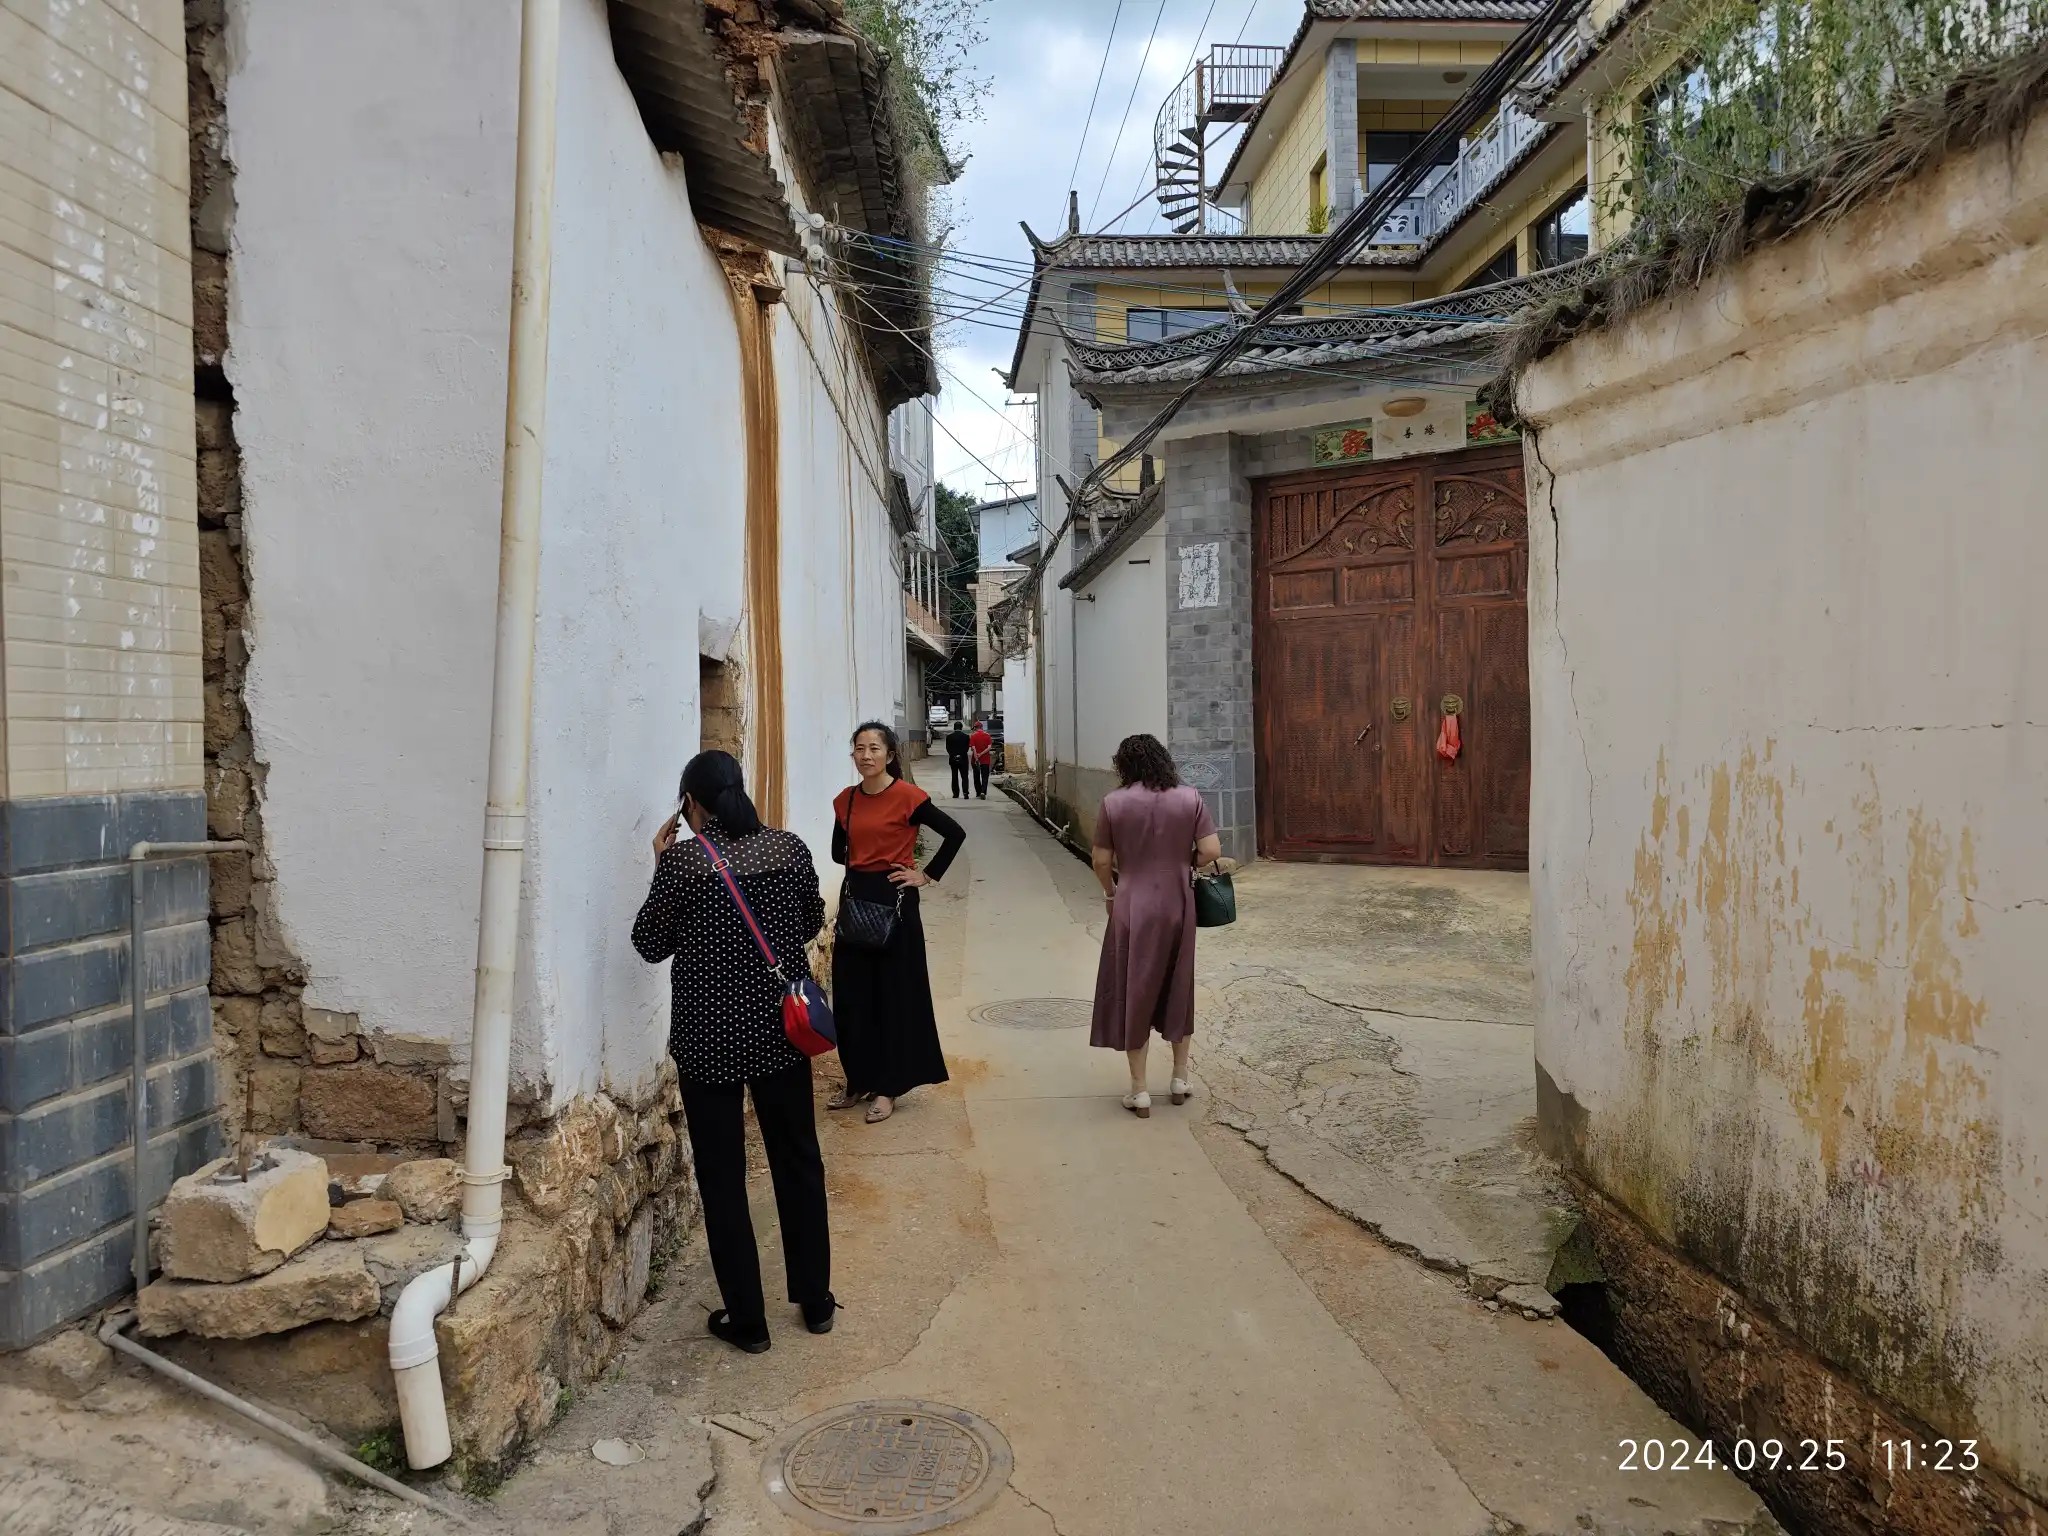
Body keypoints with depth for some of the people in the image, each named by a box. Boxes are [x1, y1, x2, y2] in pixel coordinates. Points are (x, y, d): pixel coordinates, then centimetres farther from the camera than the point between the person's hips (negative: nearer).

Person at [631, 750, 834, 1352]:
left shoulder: (683, 859, -15)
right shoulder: (790, 847, -4)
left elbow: (651, 944, -4)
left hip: (709, 1037, -3)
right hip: (781, 1027, 4)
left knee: (723, 1177, 10)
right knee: (799, 1162, 17)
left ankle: (746, 1320, 19)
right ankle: (816, 1302, 28)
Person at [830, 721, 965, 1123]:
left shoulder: (907, 796, -10)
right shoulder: (845, 800, 6)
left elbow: (955, 833, -11)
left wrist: (928, 875, -8)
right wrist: (861, 864, 4)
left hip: (894, 899, -5)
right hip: (854, 898, 6)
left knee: (895, 993, 2)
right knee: (852, 994, 9)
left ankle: (888, 1087, 12)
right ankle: (860, 1081, 23)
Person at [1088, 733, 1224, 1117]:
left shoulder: (1113, 803, -8)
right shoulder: (1189, 798, -4)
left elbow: (1101, 862, -5)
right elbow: (1212, 851, -7)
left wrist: (1110, 893, 14)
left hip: (1133, 908, -2)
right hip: (1177, 906, 3)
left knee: (1133, 993, 8)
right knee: (1178, 990, 18)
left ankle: (1140, 1091, 13)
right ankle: (1180, 1080, 29)